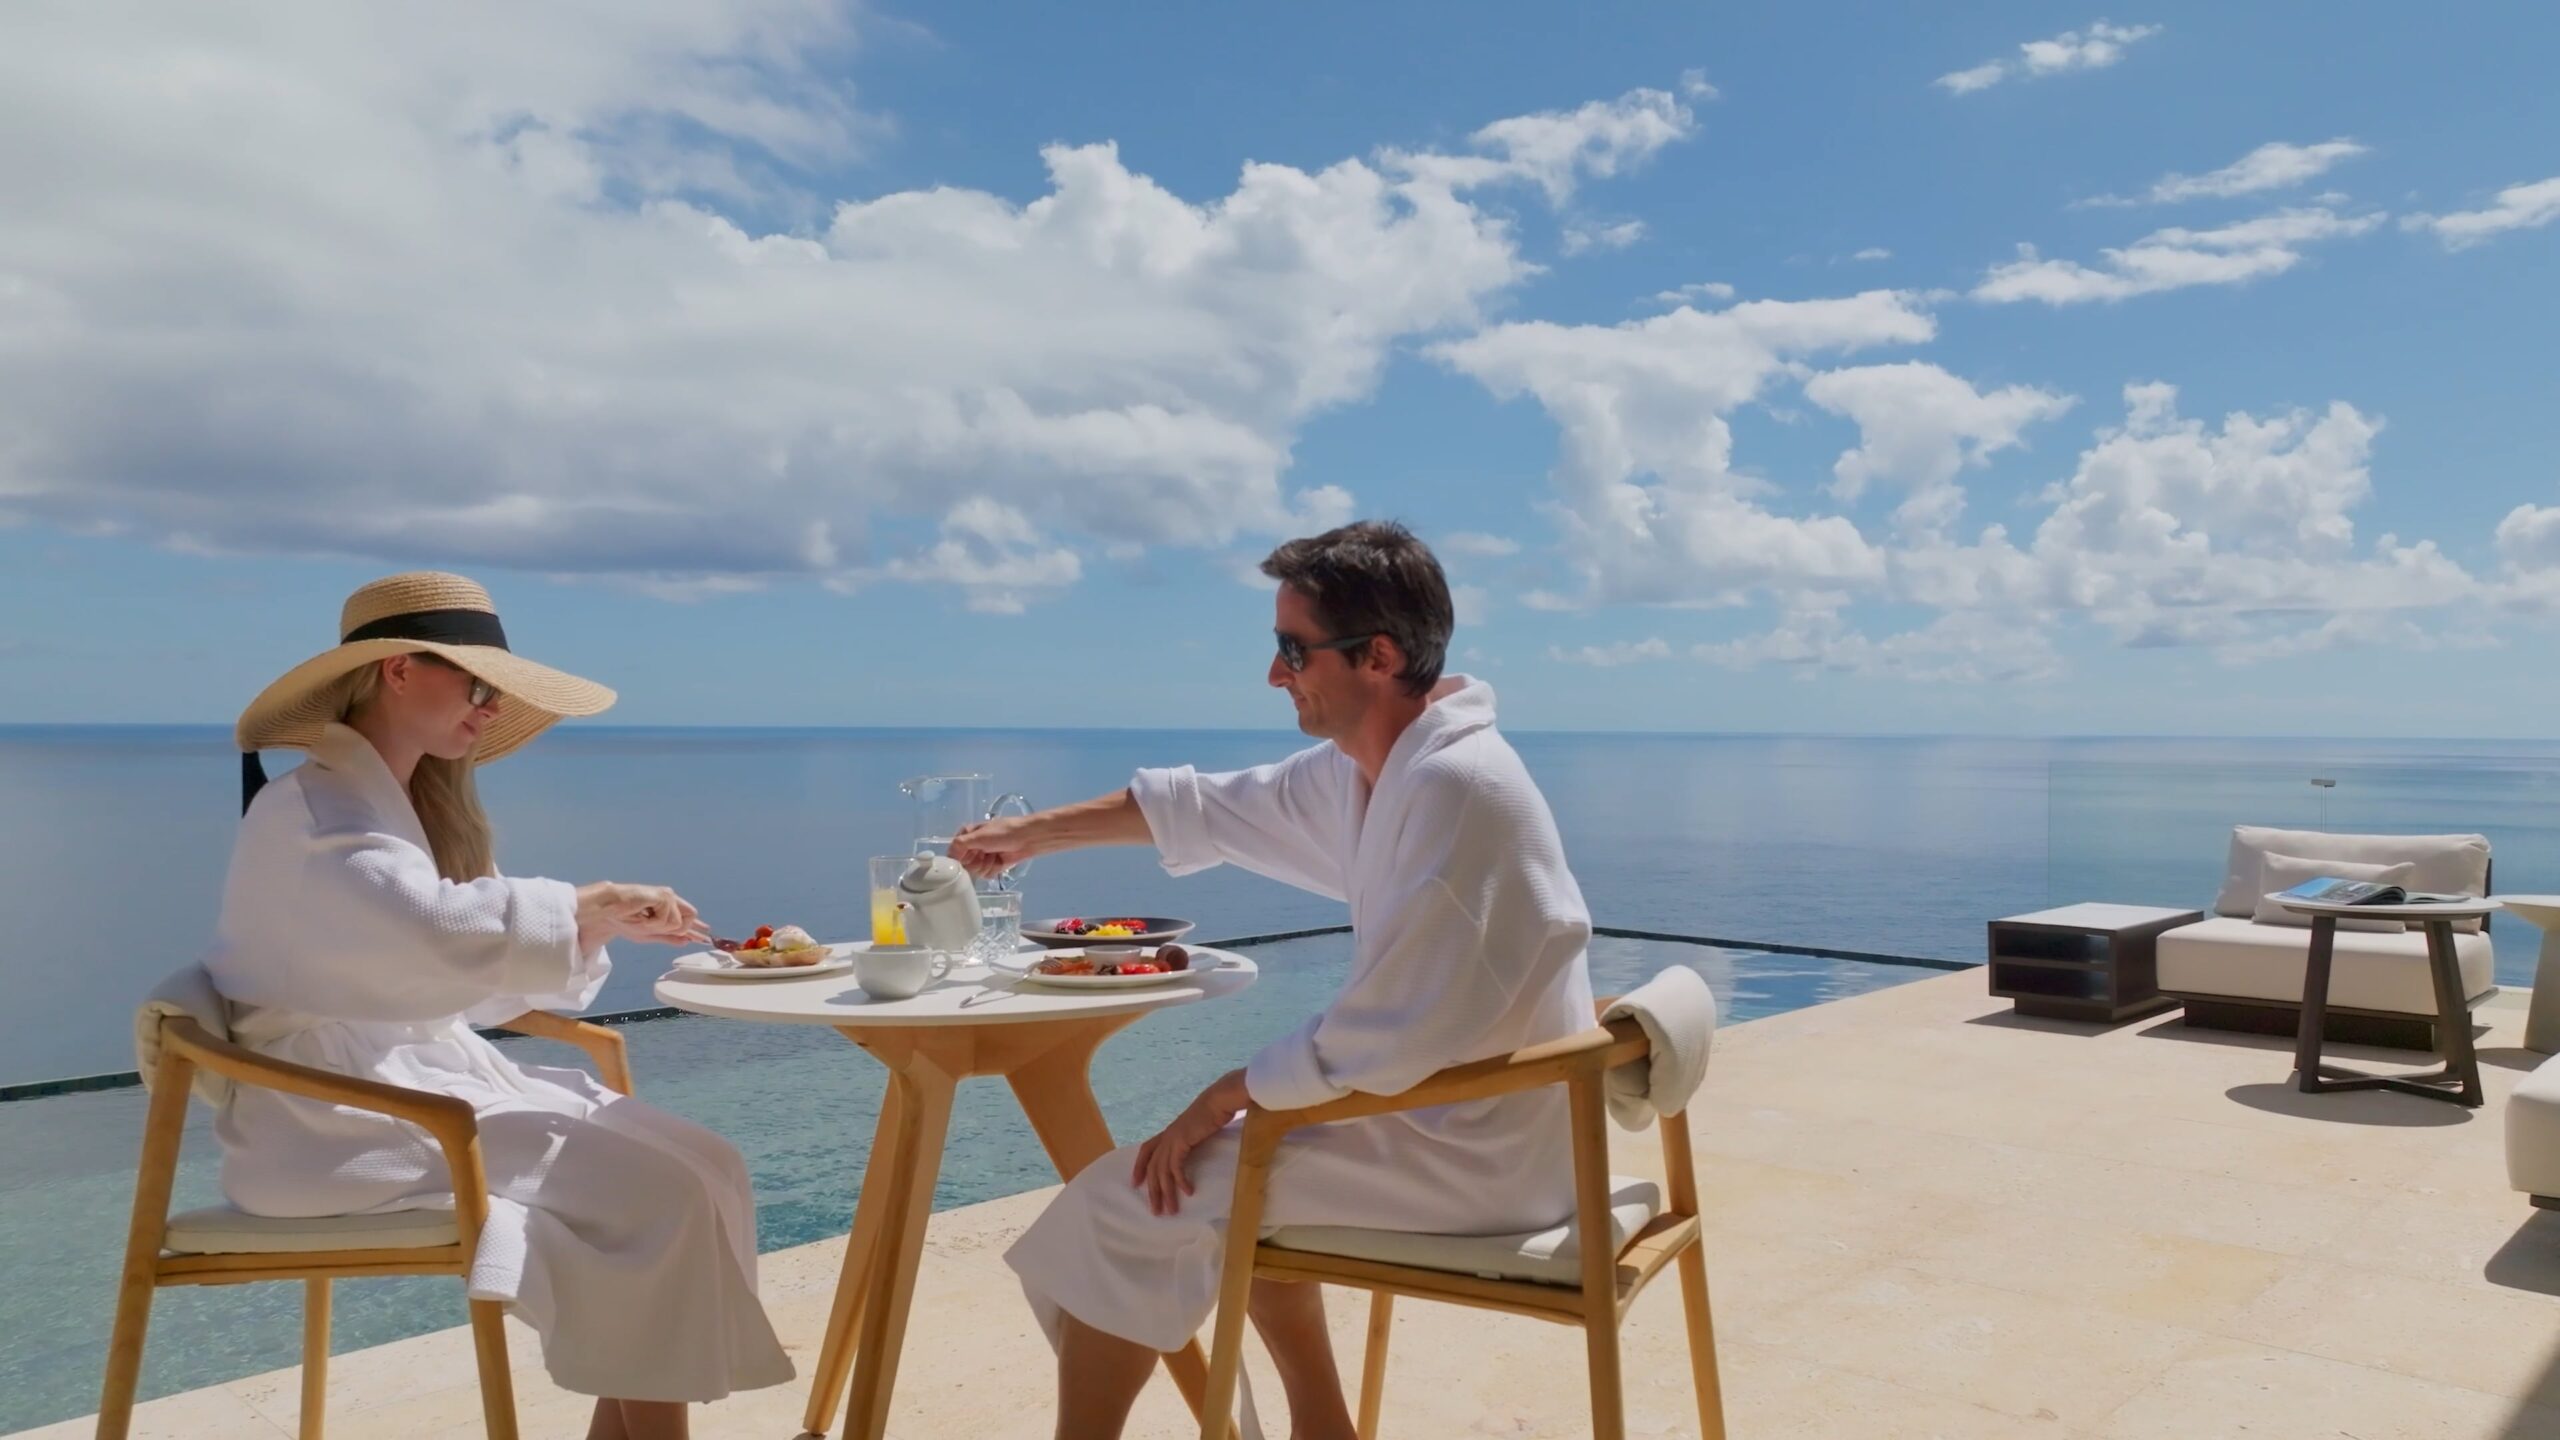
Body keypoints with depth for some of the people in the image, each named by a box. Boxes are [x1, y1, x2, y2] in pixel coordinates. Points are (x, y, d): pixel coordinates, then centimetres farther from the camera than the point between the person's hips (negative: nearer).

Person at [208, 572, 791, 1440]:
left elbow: (475, 981, 14)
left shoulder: (411, 805, 16)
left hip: (427, 1080, 9)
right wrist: (598, 901, -21)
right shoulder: (310, 809, -14)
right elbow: (441, 930, -33)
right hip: (342, 1118, -9)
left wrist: (607, 925, -3)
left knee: (696, 1168, -6)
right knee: (656, 1196, -19)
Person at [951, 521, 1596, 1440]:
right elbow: (1213, 808, 17)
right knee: (1237, 1175, 28)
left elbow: (1377, 1038, -26)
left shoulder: (1454, 787, -26)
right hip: (1447, 1113, 9)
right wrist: (1035, 834, 22)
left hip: (1476, 1151, -9)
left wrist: (1222, 1097, -12)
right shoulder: (1363, 769, 4)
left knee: (1129, 1205, -6)